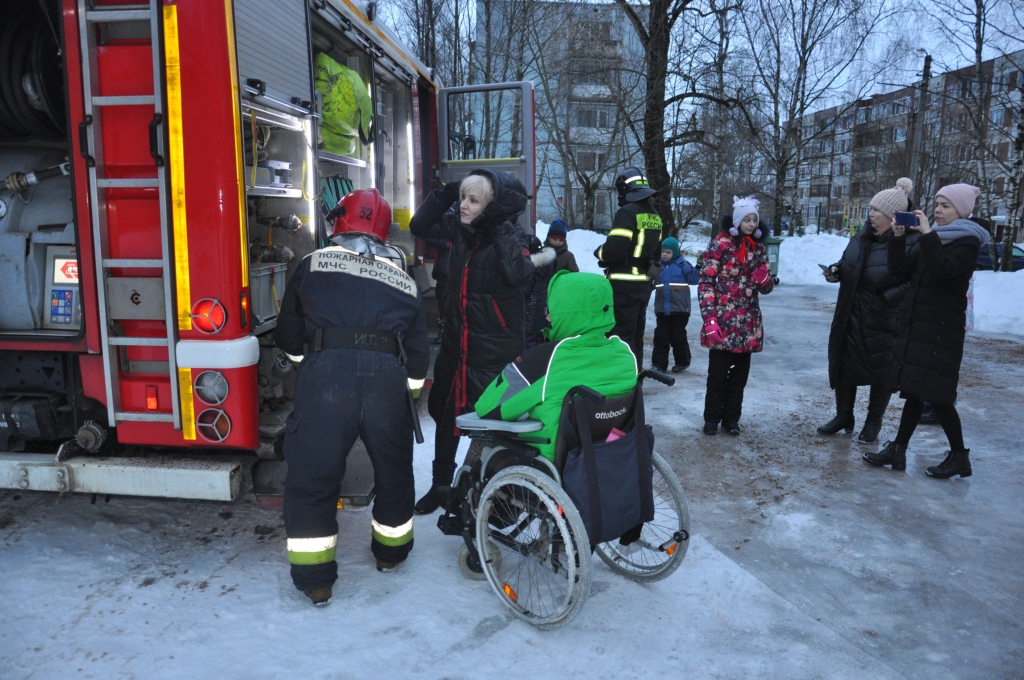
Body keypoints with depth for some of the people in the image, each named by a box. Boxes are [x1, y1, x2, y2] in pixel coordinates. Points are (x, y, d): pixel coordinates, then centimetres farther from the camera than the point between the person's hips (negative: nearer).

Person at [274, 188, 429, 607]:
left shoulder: (314, 264, 15)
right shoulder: (404, 281, 21)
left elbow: (289, 336, 19)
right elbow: (418, 355, 20)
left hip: (326, 370, -2)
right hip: (387, 376, 3)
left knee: (312, 478, 9)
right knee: (394, 471, 22)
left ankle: (315, 581, 14)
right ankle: (390, 552, 41)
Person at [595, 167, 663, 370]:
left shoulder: (627, 213, -15)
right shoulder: (654, 216, 13)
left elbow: (615, 248, -21)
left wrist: (599, 253, -3)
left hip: (624, 284, -9)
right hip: (644, 283, 9)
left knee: (621, 333, -5)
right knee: (636, 333, 16)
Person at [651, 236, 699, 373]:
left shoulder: (682, 264, -2)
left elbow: (693, 279, -4)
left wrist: (698, 269, -18)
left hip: (679, 308, -4)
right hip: (662, 309, 4)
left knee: (678, 336, 6)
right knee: (661, 336, 5)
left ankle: (682, 362, 21)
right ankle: (659, 363, 11)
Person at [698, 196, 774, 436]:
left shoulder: (759, 248, 9)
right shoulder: (720, 244, -6)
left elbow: (767, 288, 13)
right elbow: (706, 282, -9)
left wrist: (765, 279, -12)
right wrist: (710, 319, -18)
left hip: (748, 323, 5)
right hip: (723, 321, -5)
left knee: (740, 373, 11)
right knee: (718, 372, 1)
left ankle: (731, 417, 24)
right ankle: (712, 418, 17)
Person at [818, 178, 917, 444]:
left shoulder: (911, 243, -15)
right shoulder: (863, 238, 7)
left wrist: (888, 299, -26)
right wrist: (836, 270, -1)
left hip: (885, 323, -6)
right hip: (851, 317, 7)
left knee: (882, 372, 8)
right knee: (843, 364, 12)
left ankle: (873, 423, 25)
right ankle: (844, 416, 28)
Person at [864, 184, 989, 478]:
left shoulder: (968, 242, -7)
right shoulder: (930, 238, 14)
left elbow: (943, 270, -25)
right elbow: (899, 269, 6)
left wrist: (926, 234, -24)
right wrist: (898, 236, -5)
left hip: (941, 330, -7)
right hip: (913, 325, 7)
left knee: (937, 395, -3)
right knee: (913, 390, 10)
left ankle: (960, 457, 12)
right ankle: (897, 451, 15)